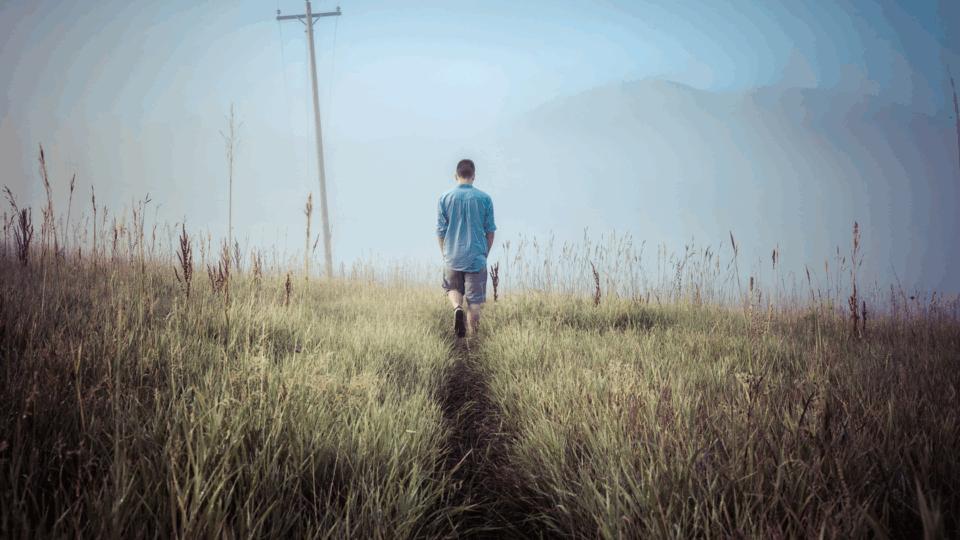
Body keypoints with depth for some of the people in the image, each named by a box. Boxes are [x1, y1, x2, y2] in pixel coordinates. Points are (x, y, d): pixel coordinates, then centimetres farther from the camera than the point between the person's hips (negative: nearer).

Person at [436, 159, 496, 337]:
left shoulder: (445, 198, -1)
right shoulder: (484, 198, -2)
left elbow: (441, 231, 2)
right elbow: (490, 231, 2)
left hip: (452, 257, 1)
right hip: (477, 257, -1)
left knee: (452, 288, 23)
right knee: (475, 301, 6)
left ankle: (457, 307, -6)